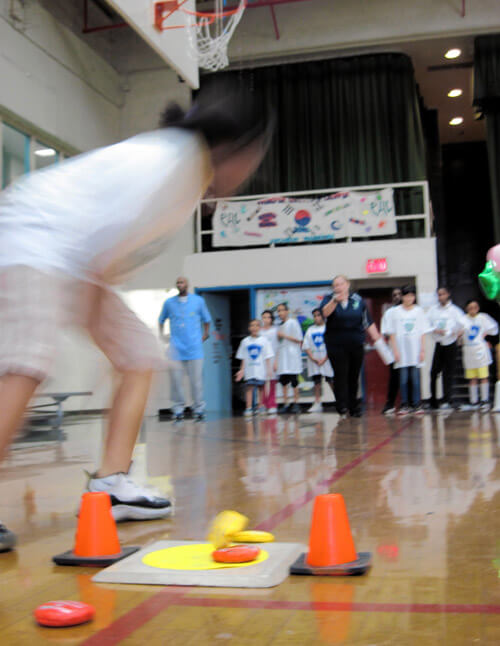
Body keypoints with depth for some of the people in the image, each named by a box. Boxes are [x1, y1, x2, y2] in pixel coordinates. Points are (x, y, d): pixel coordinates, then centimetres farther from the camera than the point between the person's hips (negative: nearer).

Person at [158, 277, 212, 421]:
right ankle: (178, 409, 5)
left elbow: (206, 319, 18)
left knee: (196, 380, -1)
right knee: (176, 379, -3)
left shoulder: (198, 301, 7)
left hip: (194, 347, -1)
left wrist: (205, 334, 8)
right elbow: (161, 320, 22)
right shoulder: (169, 302, 9)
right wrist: (161, 335, 11)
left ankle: (199, 409, 8)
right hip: (176, 347, 1)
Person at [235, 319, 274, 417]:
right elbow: (243, 358, 8)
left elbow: (268, 357, 3)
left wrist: (269, 369, -3)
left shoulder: (264, 340, 3)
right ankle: (248, 408, -10)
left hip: (261, 370, 0)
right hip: (249, 370, 0)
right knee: (249, 387, -8)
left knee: (261, 387, 6)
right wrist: (242, 370, 3)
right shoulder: (245, 341, 6)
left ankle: (261, 407, 19)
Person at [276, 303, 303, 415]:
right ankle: (285, 404, 7)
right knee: (283, 380, 3)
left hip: (292, 356, -7)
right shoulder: (280, 325, 17)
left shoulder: (293, 323, -4)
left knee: (293, 380, -6)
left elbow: (298, 339, -10)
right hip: (282, 356, 7)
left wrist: (284, 335, -12)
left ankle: (296, 403, 0)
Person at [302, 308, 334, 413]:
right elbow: (306, 346, 8)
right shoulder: (310, 329, 13)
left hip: (326, 359, -3)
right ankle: (317, 404, 3)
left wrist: (324, 359, -12)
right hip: (314, 360, 3)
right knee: (316, 381, 2)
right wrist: (312, 358, -6)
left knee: (331, 381, -5)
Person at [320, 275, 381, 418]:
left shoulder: (358, 300, 9)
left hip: (356, 345, 2)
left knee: (354, 377, 6)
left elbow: (368, 322, 14)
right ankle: (342, 407, -9)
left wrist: (377, 338, 7)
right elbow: (325, 312, -20)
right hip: (336, 346, -2)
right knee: (341, 376, -10)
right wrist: (335, 301, -36)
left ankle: (354, 407, 15)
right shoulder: (329, 299, 2)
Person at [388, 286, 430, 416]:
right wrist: (395, 350, -3)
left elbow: (423, 333, 7)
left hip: (415, 350, 0)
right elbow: (392, 333, 4)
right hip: (401, 350, 0)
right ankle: (404, 405, 7)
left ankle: (417, 404, 6)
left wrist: (422, 350, 0)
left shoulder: (419, 311, 7)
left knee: (415, 378, -1)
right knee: (403, 378, 0)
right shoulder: (396, 312, 4)